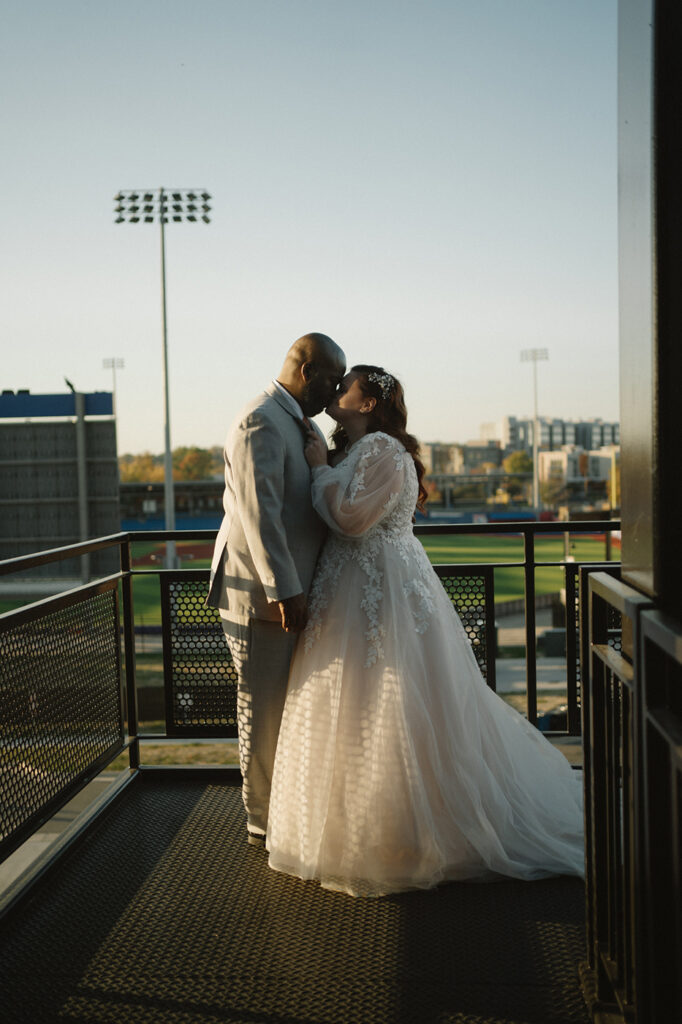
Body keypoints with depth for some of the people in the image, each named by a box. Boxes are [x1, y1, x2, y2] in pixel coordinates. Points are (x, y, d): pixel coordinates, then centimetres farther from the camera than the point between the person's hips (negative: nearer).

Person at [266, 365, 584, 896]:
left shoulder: (382, 450, -14)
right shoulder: (357, 451, 17)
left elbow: (352, 518, -23)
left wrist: (322, 468, -12)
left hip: (383, 594, -10)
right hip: (357, 591, 10)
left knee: (385, 712, -3)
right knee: (366, 710, 14)